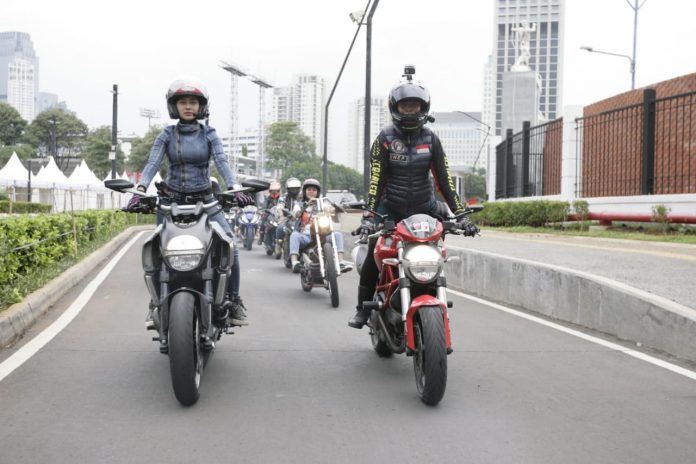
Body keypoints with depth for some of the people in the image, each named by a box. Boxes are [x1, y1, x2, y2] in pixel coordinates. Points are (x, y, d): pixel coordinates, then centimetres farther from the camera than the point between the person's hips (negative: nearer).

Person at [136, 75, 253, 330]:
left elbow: (222, 162, -10)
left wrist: (234, 189, -29)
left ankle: (233, 300, -6)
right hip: (172, 200, 1)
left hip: (204, 200, -1)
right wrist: (141, 189, -28)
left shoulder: (209, 134, 4)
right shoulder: (167, 135, 4)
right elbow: (152, 163, -9)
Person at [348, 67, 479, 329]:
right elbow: (376, 180, -13)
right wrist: (368, 216, -23)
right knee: (373, 258, -11)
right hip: (390, 210, -2)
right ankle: (363, 308, 3)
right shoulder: (384, 139, -6)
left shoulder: (431, 140, 2)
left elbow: (444, 179, -1)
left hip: (424, 210, 3)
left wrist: (460, 214, -9)